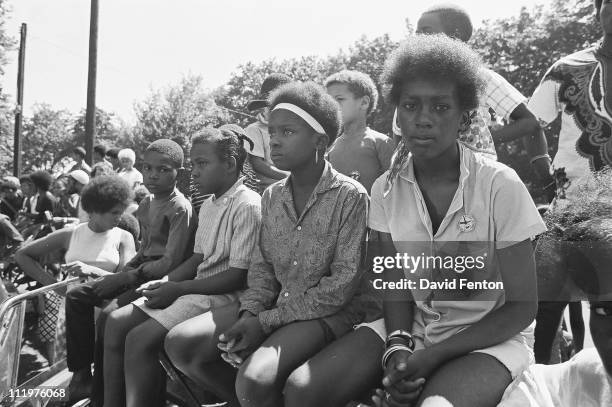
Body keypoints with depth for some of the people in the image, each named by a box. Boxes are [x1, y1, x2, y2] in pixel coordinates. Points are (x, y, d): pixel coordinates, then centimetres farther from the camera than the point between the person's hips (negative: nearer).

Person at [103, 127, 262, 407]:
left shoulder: (247, 205, -16)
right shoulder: (208, 205, 13)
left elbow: (238, 276, -19)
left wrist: (178, 289, -15)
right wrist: (164, 282, 1)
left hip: (225, 296, -9)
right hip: (198, 288, 9)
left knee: (140, 339, -21)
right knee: (117, 322, -1)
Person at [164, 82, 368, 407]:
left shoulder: (350, 196, -12)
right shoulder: (271, 197, 8)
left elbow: (344, 284, -15)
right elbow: (262, 265, 11)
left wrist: (266, 320, -16)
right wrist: (250, 312, -10)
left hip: (325, 313, -6)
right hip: (271, 305, 7)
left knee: (255, 378, -30)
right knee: (180, 343, -7)